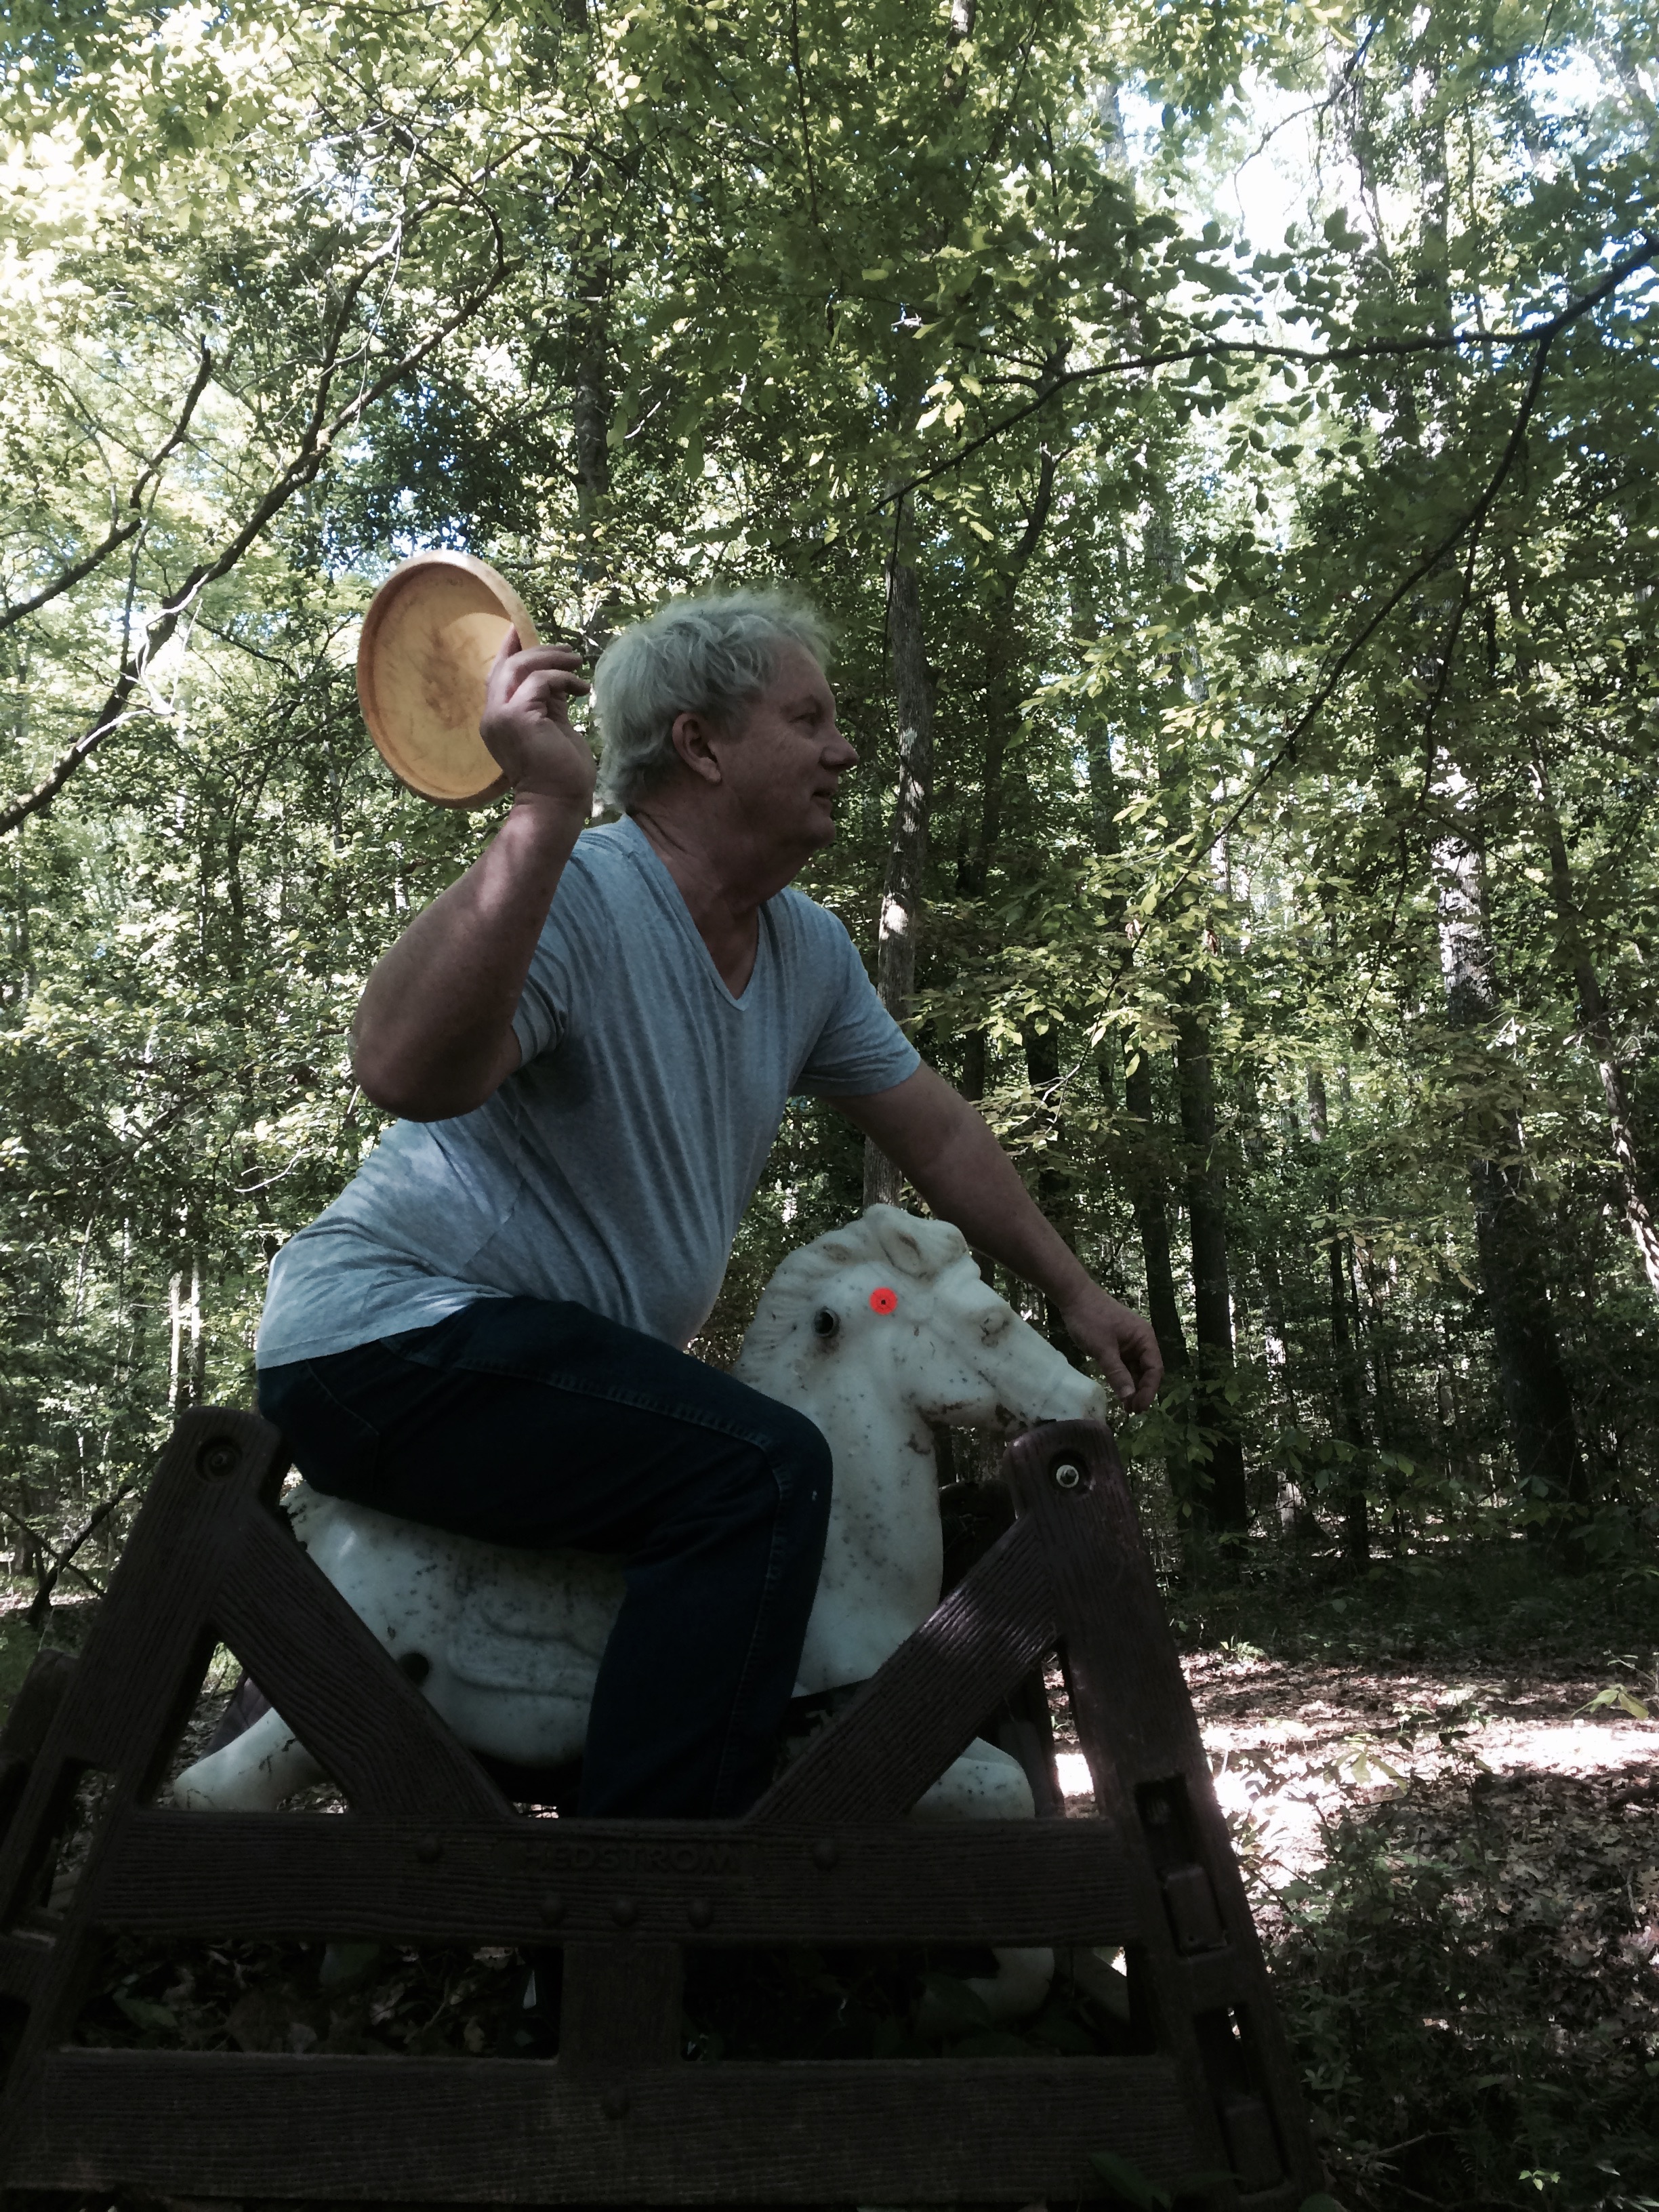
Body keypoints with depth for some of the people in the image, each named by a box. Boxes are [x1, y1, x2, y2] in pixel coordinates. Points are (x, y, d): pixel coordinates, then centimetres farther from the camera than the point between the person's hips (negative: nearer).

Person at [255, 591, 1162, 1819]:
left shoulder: (809, 950, 5)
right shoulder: (578, 896, -20)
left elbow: (938, 1133, 13)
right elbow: (406, 1069, -38)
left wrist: (1075, 1290, 14)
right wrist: (545, 813, -41)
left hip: (567, 1356, 9)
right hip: (384, 1341, -9)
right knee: (763, 1471, -28)